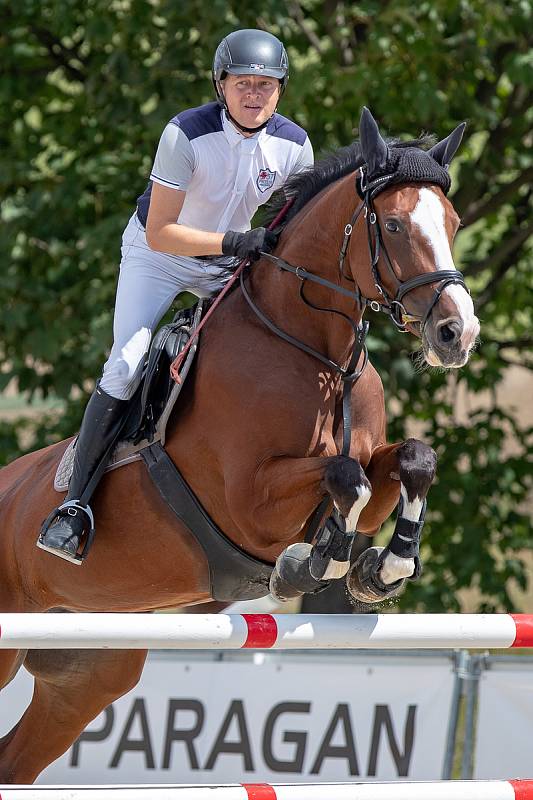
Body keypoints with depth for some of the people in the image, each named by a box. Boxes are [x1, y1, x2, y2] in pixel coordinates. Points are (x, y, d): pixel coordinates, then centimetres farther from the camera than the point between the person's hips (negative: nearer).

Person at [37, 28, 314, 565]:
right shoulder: (185, 134, -29)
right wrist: (235, 243, -41)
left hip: (229, 262, 5)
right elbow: (160, 233, -31)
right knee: (126, 366, -19)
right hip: (159, 254, -4)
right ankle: (76, 503, -16)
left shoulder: (294, 145, -16)